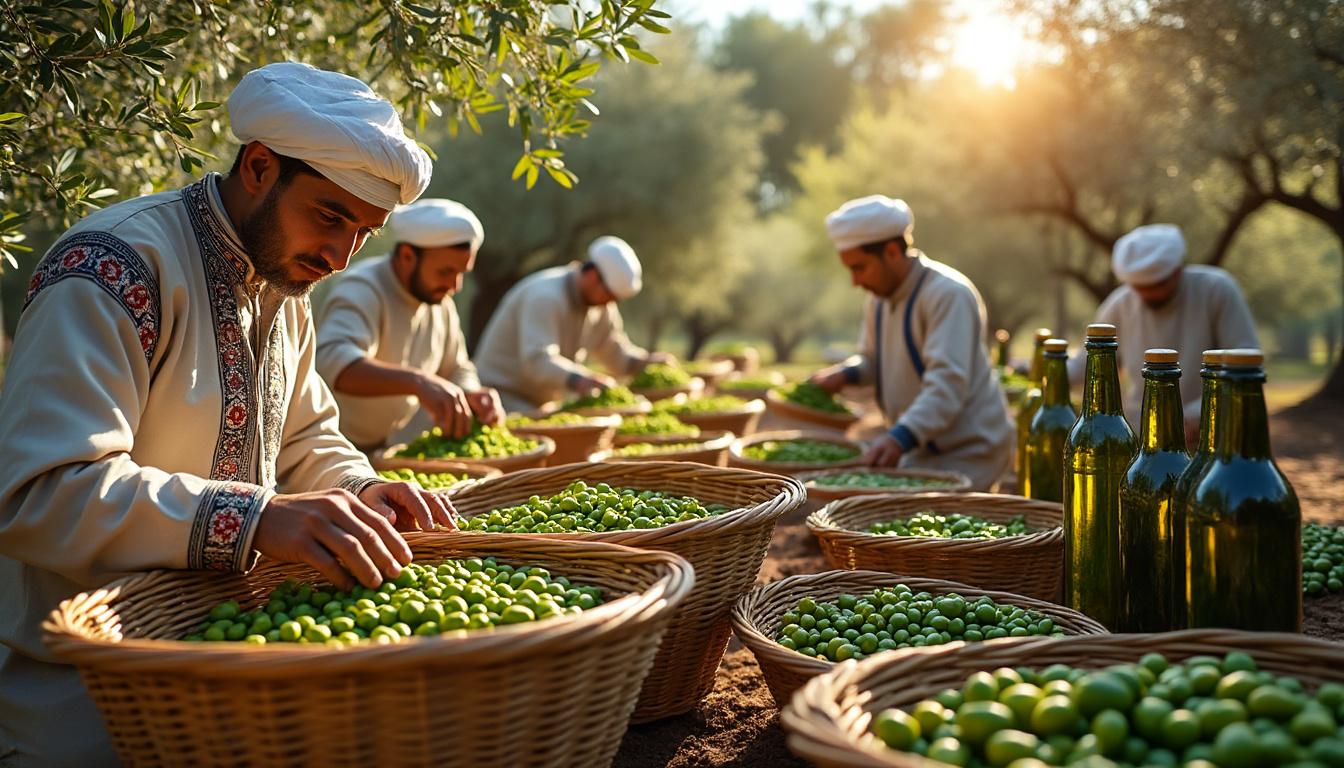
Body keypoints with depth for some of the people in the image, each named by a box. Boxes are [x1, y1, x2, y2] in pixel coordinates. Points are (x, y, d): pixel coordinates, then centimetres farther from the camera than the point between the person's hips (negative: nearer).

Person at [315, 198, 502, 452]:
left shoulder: (440, 302, 7)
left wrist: (471, 395, -6)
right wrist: (418, 381, -50)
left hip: (394, 451, 8)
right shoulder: (361, 290, -19)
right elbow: (331, 360, -38)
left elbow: (457, 371, 17)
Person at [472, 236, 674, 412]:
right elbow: (537, 361, -37)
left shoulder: (601, 303, 3)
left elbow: (616, 354, 14)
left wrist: (646, 361, -6)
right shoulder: (546, 296, -25)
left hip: (545, 401, 9)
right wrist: (578, 380, -53)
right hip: (506, 397, -8)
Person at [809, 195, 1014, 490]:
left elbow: (948, 383, -31)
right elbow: (872, 358, 24)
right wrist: (845, 373, 0)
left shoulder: (948, 294, -20)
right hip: (924, 450, 9)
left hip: (968, 451, -9)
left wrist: (901, 437, -43)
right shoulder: (879, 299, 8)